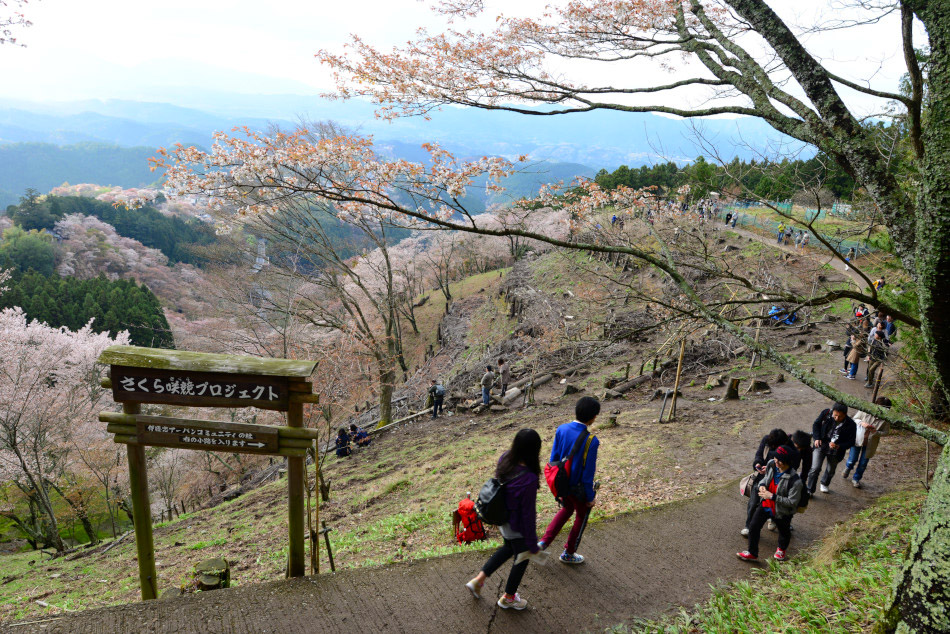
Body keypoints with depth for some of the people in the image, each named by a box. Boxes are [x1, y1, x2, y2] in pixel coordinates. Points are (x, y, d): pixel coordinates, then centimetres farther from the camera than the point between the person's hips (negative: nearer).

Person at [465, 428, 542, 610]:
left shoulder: (504, 459, -18)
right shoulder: (529, 480, -37)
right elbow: (528, 513, -26)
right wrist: (532, 544, -11)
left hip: (503, 519, 7)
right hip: (517, 528, -6)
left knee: (508, 549, 34)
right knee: (521, 560, 22)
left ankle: (478, 580, 38)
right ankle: (508, 597, 45)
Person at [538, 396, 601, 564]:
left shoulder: (561, 430, -12)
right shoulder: (591, 441, -29)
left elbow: (554, 458, -1)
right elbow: (588, 473, -22)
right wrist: (590, 497, -8)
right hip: (578, 488, -5)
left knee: (566, 509, 31)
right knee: (581, 517, 22)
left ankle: (544, 542, 26)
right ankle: (568, 553, 39)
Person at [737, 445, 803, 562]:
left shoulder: (795, 481, -32)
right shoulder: (771, 465, -15)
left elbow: (792, 502, -26)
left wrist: (772, 496, -29)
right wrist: (762, 484, -14)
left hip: (782, 512, -4)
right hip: (766, 504, 4)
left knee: (784, 531, 24)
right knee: (753, 527, 1)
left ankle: (781, 550, 56)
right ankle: (752, 553, 20)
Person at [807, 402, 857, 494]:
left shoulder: (850, 425, -18)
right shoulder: (826, 413, -15)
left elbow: (851, 442, -9)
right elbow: (816, 424, 3)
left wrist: (838, 446, -26)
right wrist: (817, 438, -10)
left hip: (835, 450, 1)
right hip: (821, 444, -1)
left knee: (831, 470, 20)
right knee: (815, 468, -11)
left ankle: (824, 484, 51)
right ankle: (809, 490, 2)